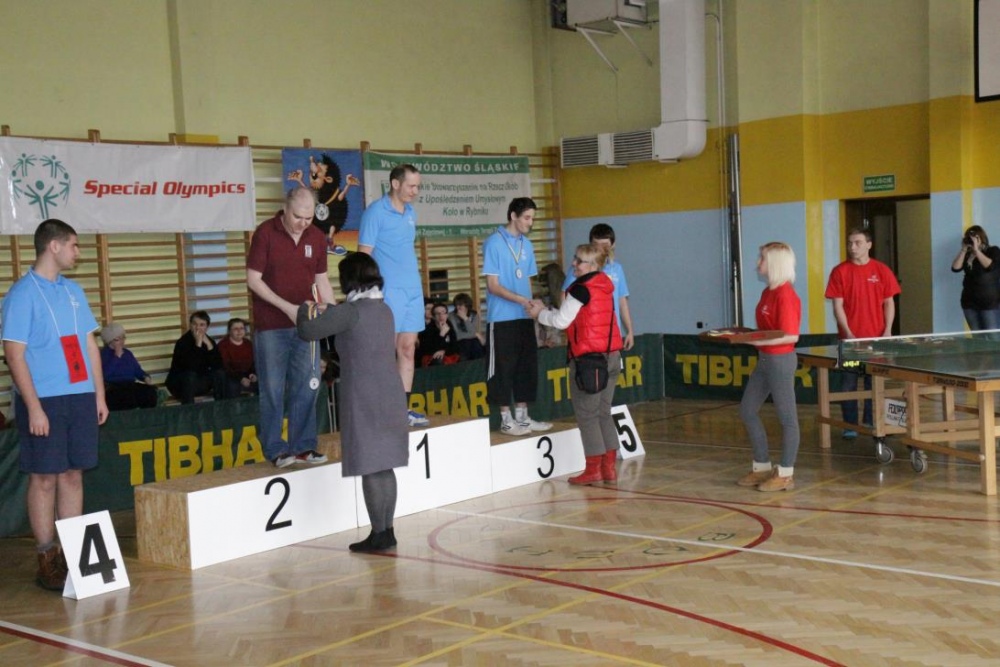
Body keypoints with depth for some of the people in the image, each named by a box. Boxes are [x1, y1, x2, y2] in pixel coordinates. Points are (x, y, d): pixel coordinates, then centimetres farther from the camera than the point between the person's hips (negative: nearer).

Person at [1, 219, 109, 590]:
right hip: (44, 402, -6)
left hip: (80, 397, 6)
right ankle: (48, 562, 7)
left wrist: (99, 394, 12)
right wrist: (33, 406, -16)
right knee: (44, 478, 0)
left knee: (73, 475, 9)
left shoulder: (73, 291, 13)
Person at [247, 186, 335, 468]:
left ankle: (303, 446, 17)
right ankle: (275, 450, 10)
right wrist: (287, 307, -17)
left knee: (306, 388, 7)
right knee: (273, 389, 1)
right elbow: (253, 279, -10)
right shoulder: (265, 233, -9)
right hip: (271, 326, -4)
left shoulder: (317, 237, 4)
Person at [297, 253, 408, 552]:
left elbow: (308, 331, -10)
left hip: (364, 401, -7)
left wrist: (305, 310, 9)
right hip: (390, 397, 7)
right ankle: (387, 531, 18)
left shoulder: (351, 311, -13)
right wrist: (326, 312, 26)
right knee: (384, 467, 12)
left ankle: (378, 535, 3)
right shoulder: (384, 310, 11)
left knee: (370, 469, -1)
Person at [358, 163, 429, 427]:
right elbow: (364, 254, -10)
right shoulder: (375, 212, -8)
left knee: (408, 349, 8)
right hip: (389, 291, -7)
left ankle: (404, 408, 14)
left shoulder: (410, 213, 14)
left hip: (413, 290, 7)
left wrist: (415, 282, 16)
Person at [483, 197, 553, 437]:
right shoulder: (494, 243, -9)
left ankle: (522, 416, 20)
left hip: (525, 317, 7)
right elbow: (493, 285, -13)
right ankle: (506, 419, 6)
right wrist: (519, 300, -23)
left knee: (527, 366, 10)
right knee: (503, 368, -1)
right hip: (502, 318, -7)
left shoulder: (526, 244, 11)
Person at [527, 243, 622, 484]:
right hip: (611, 355, 8)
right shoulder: (604, 286, 12)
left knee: (586, 414, 0)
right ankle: (609, 468, 11)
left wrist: (540, 314, 8)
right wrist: (546, 310, 16)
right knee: (603, 412, 12)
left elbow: (562, 320, -9)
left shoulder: (581, 288, -13)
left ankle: (593, 469, 3)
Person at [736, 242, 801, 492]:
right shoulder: (768, 292, 10)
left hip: (780, 359, -10)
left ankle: (785, 474, 12)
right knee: (747, 410, 14)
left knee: (786, 417, 2)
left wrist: (756, 341, -25)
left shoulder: (785, 295, -18)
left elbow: (790, 336, -22)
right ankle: (762, 467, 24)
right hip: (764, 358, 10)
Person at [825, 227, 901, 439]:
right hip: (849, 338, -1)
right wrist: (848, 333, -12)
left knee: (874, 383, 8)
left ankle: (872, 423, 19)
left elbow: (889, 303, 6)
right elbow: (838, 305, -3)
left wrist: (887, 331, -5)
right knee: (848, 384, 1)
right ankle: (850, 426, 10)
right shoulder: (840, 271, -1)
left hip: (876, 338, 1)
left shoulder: (882, 270, 3)